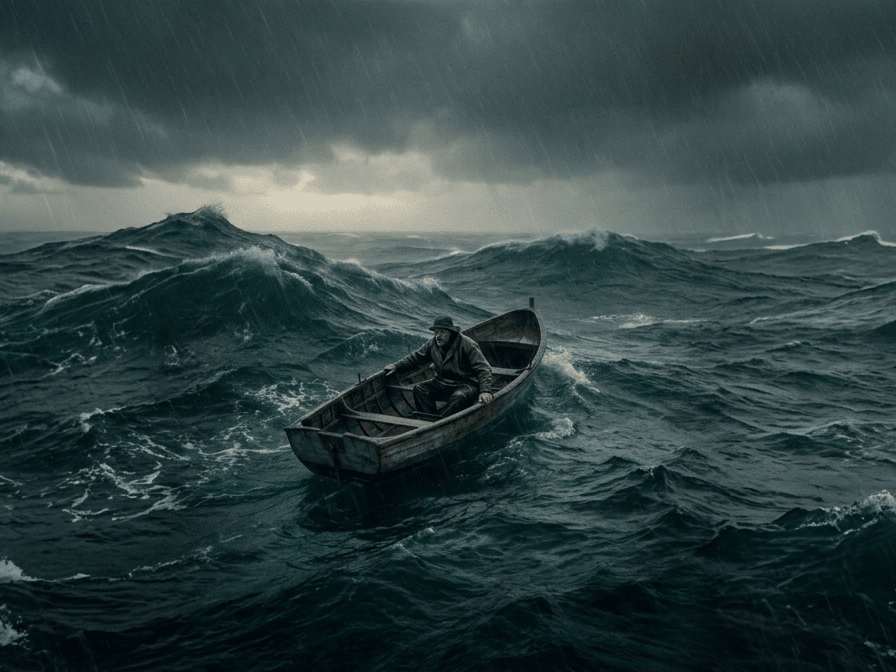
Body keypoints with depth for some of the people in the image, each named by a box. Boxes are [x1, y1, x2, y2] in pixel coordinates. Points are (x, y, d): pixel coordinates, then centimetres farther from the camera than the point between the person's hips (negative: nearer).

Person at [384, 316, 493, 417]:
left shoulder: (468, 345, -16)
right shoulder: (432, 344, 1)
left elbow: (483, 369, -19)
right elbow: (415, 358, 16)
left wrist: (485, 391, -33)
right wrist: (396, 367, 5)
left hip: (466, 384, -6)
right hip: (442, 382, 6)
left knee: (459, 397, -38)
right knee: (419, 389, -15)